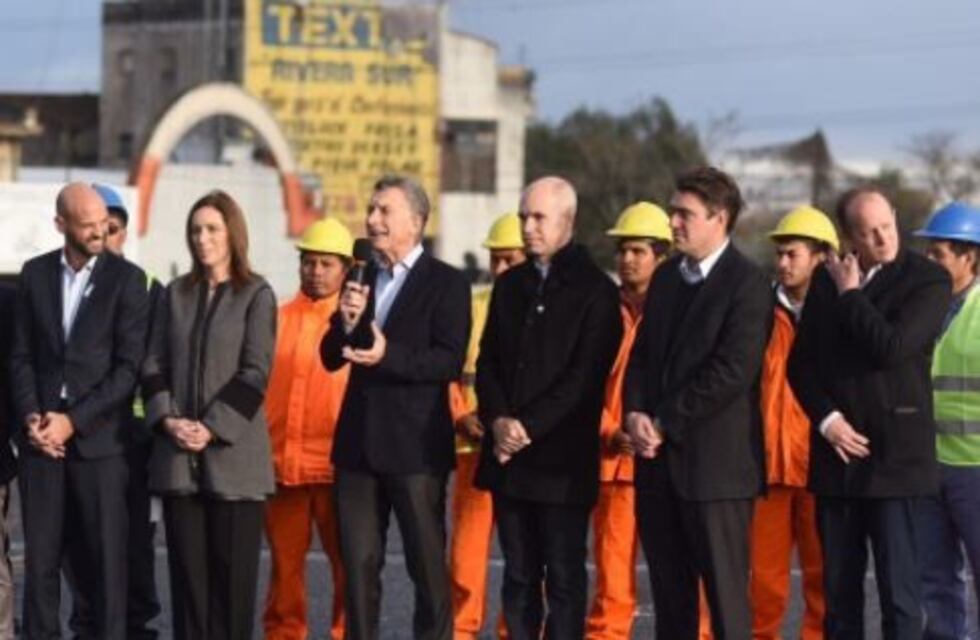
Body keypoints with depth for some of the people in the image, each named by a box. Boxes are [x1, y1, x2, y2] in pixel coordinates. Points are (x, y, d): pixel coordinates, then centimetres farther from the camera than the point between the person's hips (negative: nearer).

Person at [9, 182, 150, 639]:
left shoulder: (126, 279, 0)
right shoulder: (35, 274, 11)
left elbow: (129, 366, -5)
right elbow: (22, 355, 11)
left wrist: (73, 421, -11)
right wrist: (30, 416, -5)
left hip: (98, 436, -3)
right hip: (41, 436, 3)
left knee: (106, 556, -2)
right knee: (40, 555, 2)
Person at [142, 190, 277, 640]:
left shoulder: (256, 295, 0)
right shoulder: (175, 295, 14)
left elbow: (255, 372, -7)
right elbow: (153, 365, 10)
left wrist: (212, 427, -13)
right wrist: (167, 419, -6)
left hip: (233, 452, -4)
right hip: (178, 453, 4)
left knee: (233, 565, -3)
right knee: (187, 564, 3)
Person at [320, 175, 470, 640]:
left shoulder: (446, 283, -5)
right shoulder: (362, 279, 13)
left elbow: (450, 361, -16)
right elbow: (331, 358, 9)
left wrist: (390, 356, -29)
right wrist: (346, 321, -11)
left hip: (415, 444, -6)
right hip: (358, 443, 6)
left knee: (427, 563, 1)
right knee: (359, 563, 10)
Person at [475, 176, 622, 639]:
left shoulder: (595, 290, -4)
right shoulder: (509, 285, 15)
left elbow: (586, 375, -12)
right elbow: (487, 362, 11)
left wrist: (529, 426, -16)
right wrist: (498, 421, -6)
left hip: (563, 460, -5)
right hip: (508, 456, 6)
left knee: (564, 578, -1)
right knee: (518, 576, 9)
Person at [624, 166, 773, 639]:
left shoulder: (747, 285, -10)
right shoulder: (666, 277, 16)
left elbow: (731, 373, -17)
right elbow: (642, 354, 17)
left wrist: (664, 423, -13)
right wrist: (635, 414, -2)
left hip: (715, 463, -8)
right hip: (659, 460, 8)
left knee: (726, 596, -5)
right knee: (669, 596, 11)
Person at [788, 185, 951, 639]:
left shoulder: (928, 280, -4)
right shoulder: (827, 279, 10)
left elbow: (891, 347, -18)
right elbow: (801, 362, 12)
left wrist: (850, 294, -7)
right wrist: (827, 419, -3)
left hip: (894, 457, -5)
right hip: (837, 451, 5)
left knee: (899, 589, -6)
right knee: (838, 589, 9)